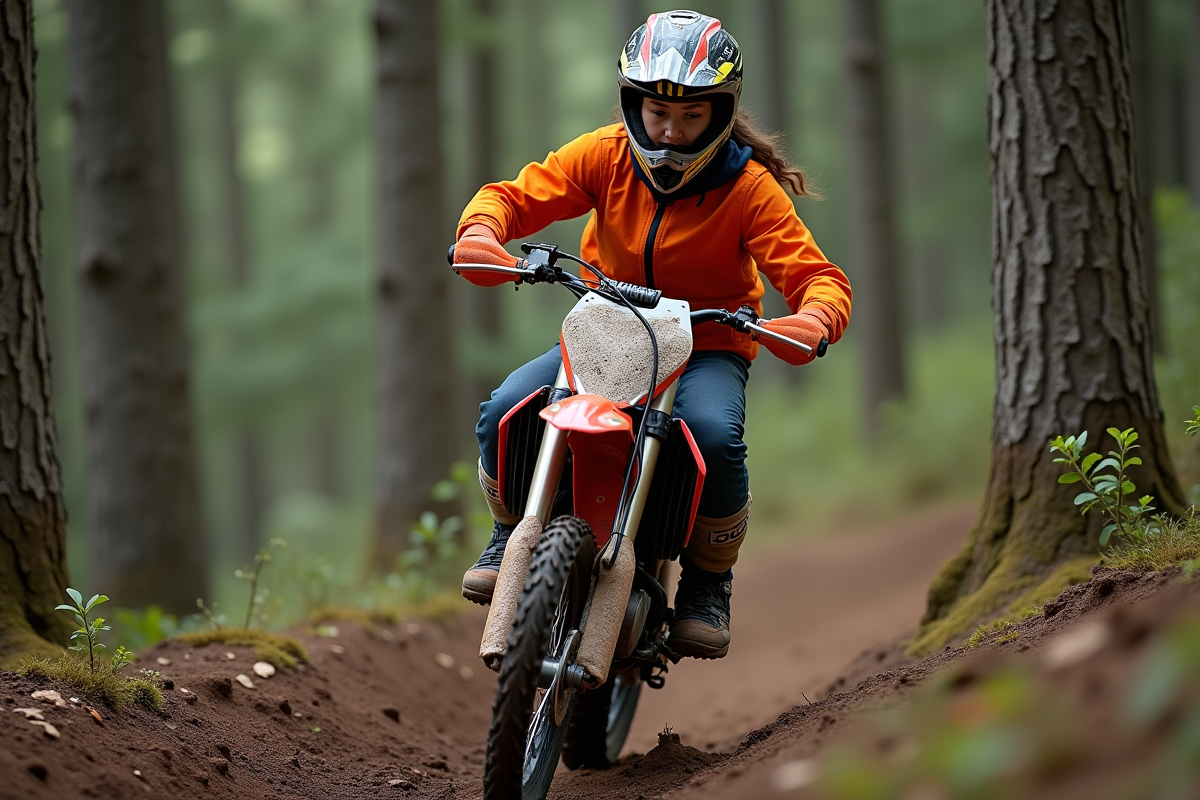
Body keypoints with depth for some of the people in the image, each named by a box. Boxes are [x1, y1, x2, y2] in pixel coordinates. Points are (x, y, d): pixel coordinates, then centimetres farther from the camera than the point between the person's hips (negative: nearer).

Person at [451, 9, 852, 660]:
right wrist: (481, 232, -32)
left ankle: (707, 580, -9)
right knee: (503, 412, -23)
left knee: (714, 436, -36)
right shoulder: (604, 155, -6)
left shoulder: (750, 187, -13)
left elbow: (817, 277, -18)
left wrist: (814, 320, -43)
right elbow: (517, 195, -7)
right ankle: (513, 533, 8)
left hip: (709, 347, -2)